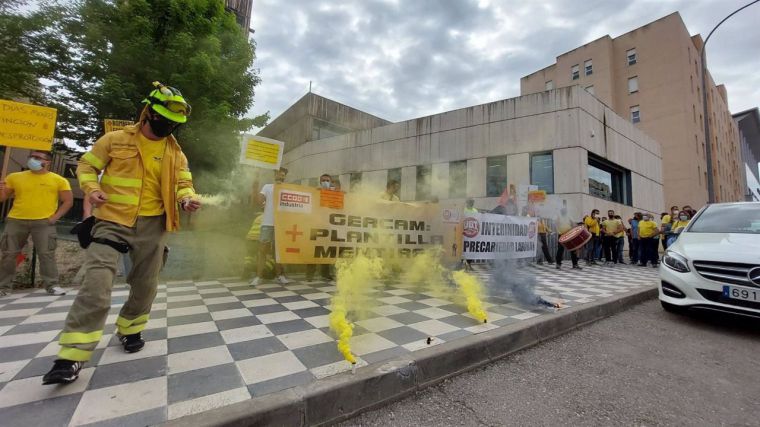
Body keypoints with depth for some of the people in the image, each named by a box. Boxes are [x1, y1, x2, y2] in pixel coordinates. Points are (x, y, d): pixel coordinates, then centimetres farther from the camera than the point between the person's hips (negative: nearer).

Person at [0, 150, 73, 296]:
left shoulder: (59, 180, 2)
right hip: (15, 221, 4)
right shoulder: (14, 177, 11)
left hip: (44, 222, -3)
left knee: (46, 254, -6)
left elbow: (68, 201, 2)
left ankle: (52, 285, -1)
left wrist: (55, 217, -7)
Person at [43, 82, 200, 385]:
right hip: (112, 221, -2)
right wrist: (91, 188, -10)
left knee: (145, 285, 11)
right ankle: (71, 357, -3)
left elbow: (183, 183, 7)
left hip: (152, 225, 3)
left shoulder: (174, 151, 6)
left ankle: (129, 330, 35)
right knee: (96, 284, -14)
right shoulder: (116, 139, 1)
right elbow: (86, 166, 9)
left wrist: (187, 199, -15)